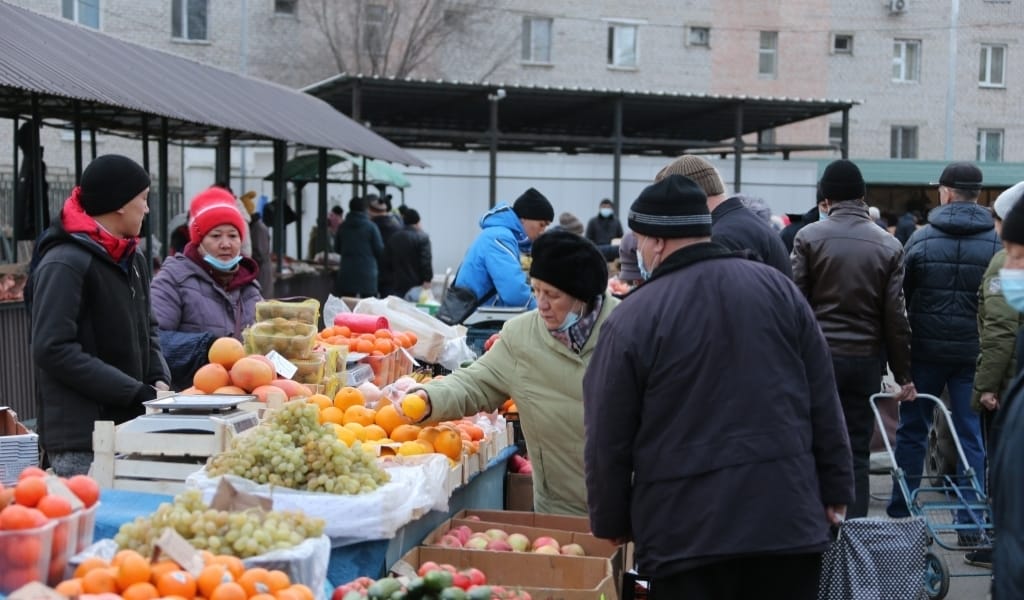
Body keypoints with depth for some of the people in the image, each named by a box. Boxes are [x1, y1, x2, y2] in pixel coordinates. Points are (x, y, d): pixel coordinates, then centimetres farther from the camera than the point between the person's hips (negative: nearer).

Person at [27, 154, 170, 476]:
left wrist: (158, 379, 1)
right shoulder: (64, 264, -13)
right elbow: (53, 349, -19)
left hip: (129, 425, 8)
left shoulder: (133, 260, 14)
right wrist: (134, 392, -19)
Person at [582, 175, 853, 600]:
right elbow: (823, 402, 6)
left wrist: (611, 522, 10)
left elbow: (608, 438, -3)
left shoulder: (632, 318, -7)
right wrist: (835, 490, 14)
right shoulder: (778, 288, 4)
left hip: (685, 531, -3)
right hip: (789, 518, 3)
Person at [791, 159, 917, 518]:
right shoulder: (889, 245, 4)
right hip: (866, 359, 2)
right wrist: (903, 374, 8)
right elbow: (896, 316, 2)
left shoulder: (809, 237, -2)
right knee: (857, 452, 7)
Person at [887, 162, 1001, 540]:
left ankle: (899, 513, 17)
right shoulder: (996, 241, -3)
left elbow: (901, 294, 0)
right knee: (972, 435, 6)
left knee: (912, 431, 11)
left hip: (926, 349, 0)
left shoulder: (921, 238, -4)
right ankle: (970, 524, 6)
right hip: (974, 352, 0)